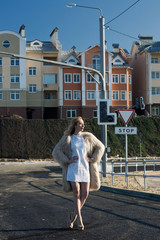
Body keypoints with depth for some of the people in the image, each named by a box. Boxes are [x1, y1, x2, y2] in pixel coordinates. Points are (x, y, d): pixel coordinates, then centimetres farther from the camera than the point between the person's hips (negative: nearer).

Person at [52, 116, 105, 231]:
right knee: (77, 194, -8)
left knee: (85, 194, 0)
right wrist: (67, 161, -11)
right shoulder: (67, 138, 2)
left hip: (85, 169, 3)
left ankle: (74, 215, 21)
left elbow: (100, 147, 12)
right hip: (73, 169, -3)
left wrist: (93, 159, -1)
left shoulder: (88, 137, 8)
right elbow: (56, 152, 0)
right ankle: (80, 220, -1)